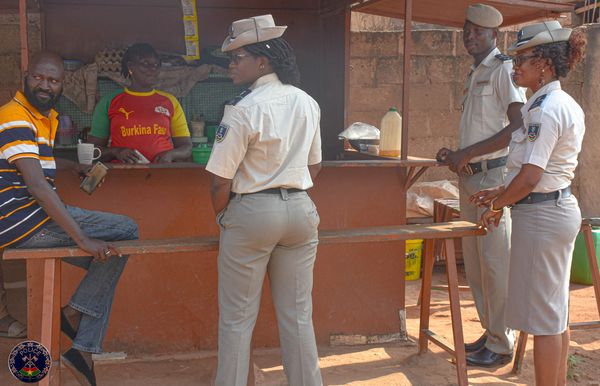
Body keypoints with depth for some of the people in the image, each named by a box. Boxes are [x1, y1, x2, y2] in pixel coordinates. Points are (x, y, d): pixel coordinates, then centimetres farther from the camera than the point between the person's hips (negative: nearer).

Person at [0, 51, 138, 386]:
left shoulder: (46, 116, 16)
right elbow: (37, 185, -26)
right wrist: (83, 239, -29)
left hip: (37, 217, 10)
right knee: (126, 231, -13)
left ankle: (84, 349, 6)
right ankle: (77, 312, -3)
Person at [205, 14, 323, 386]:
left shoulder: (244, 109, -15)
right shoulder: (307, 103, 5)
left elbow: (222, 182, -14)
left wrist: (221, 216, 4)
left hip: (252, 213, -6)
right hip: (300, 210, 6)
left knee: (237, 318, 7)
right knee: (298, 314, 14)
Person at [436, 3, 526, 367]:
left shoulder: (504, 69, -9)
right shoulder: (475, 73, 19)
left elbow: (518, 126, -19)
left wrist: (469, 153, -18)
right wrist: (457, 155, 8)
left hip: (495, 176, -9)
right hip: (470, 177, 9)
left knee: (495, 262, -5)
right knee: (475, 262, 12)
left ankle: (501, 344, 6)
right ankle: (490, 333, 24)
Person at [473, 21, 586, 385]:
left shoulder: (545, 109, -19)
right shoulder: (567, 105, 12)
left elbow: (529, 177, -22)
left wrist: (496, 207, -6)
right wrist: (501, 193, 15)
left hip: (541, 215, -10)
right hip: (562, 208, 10)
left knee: (542, 315, -1)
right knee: (556, 313, 18)